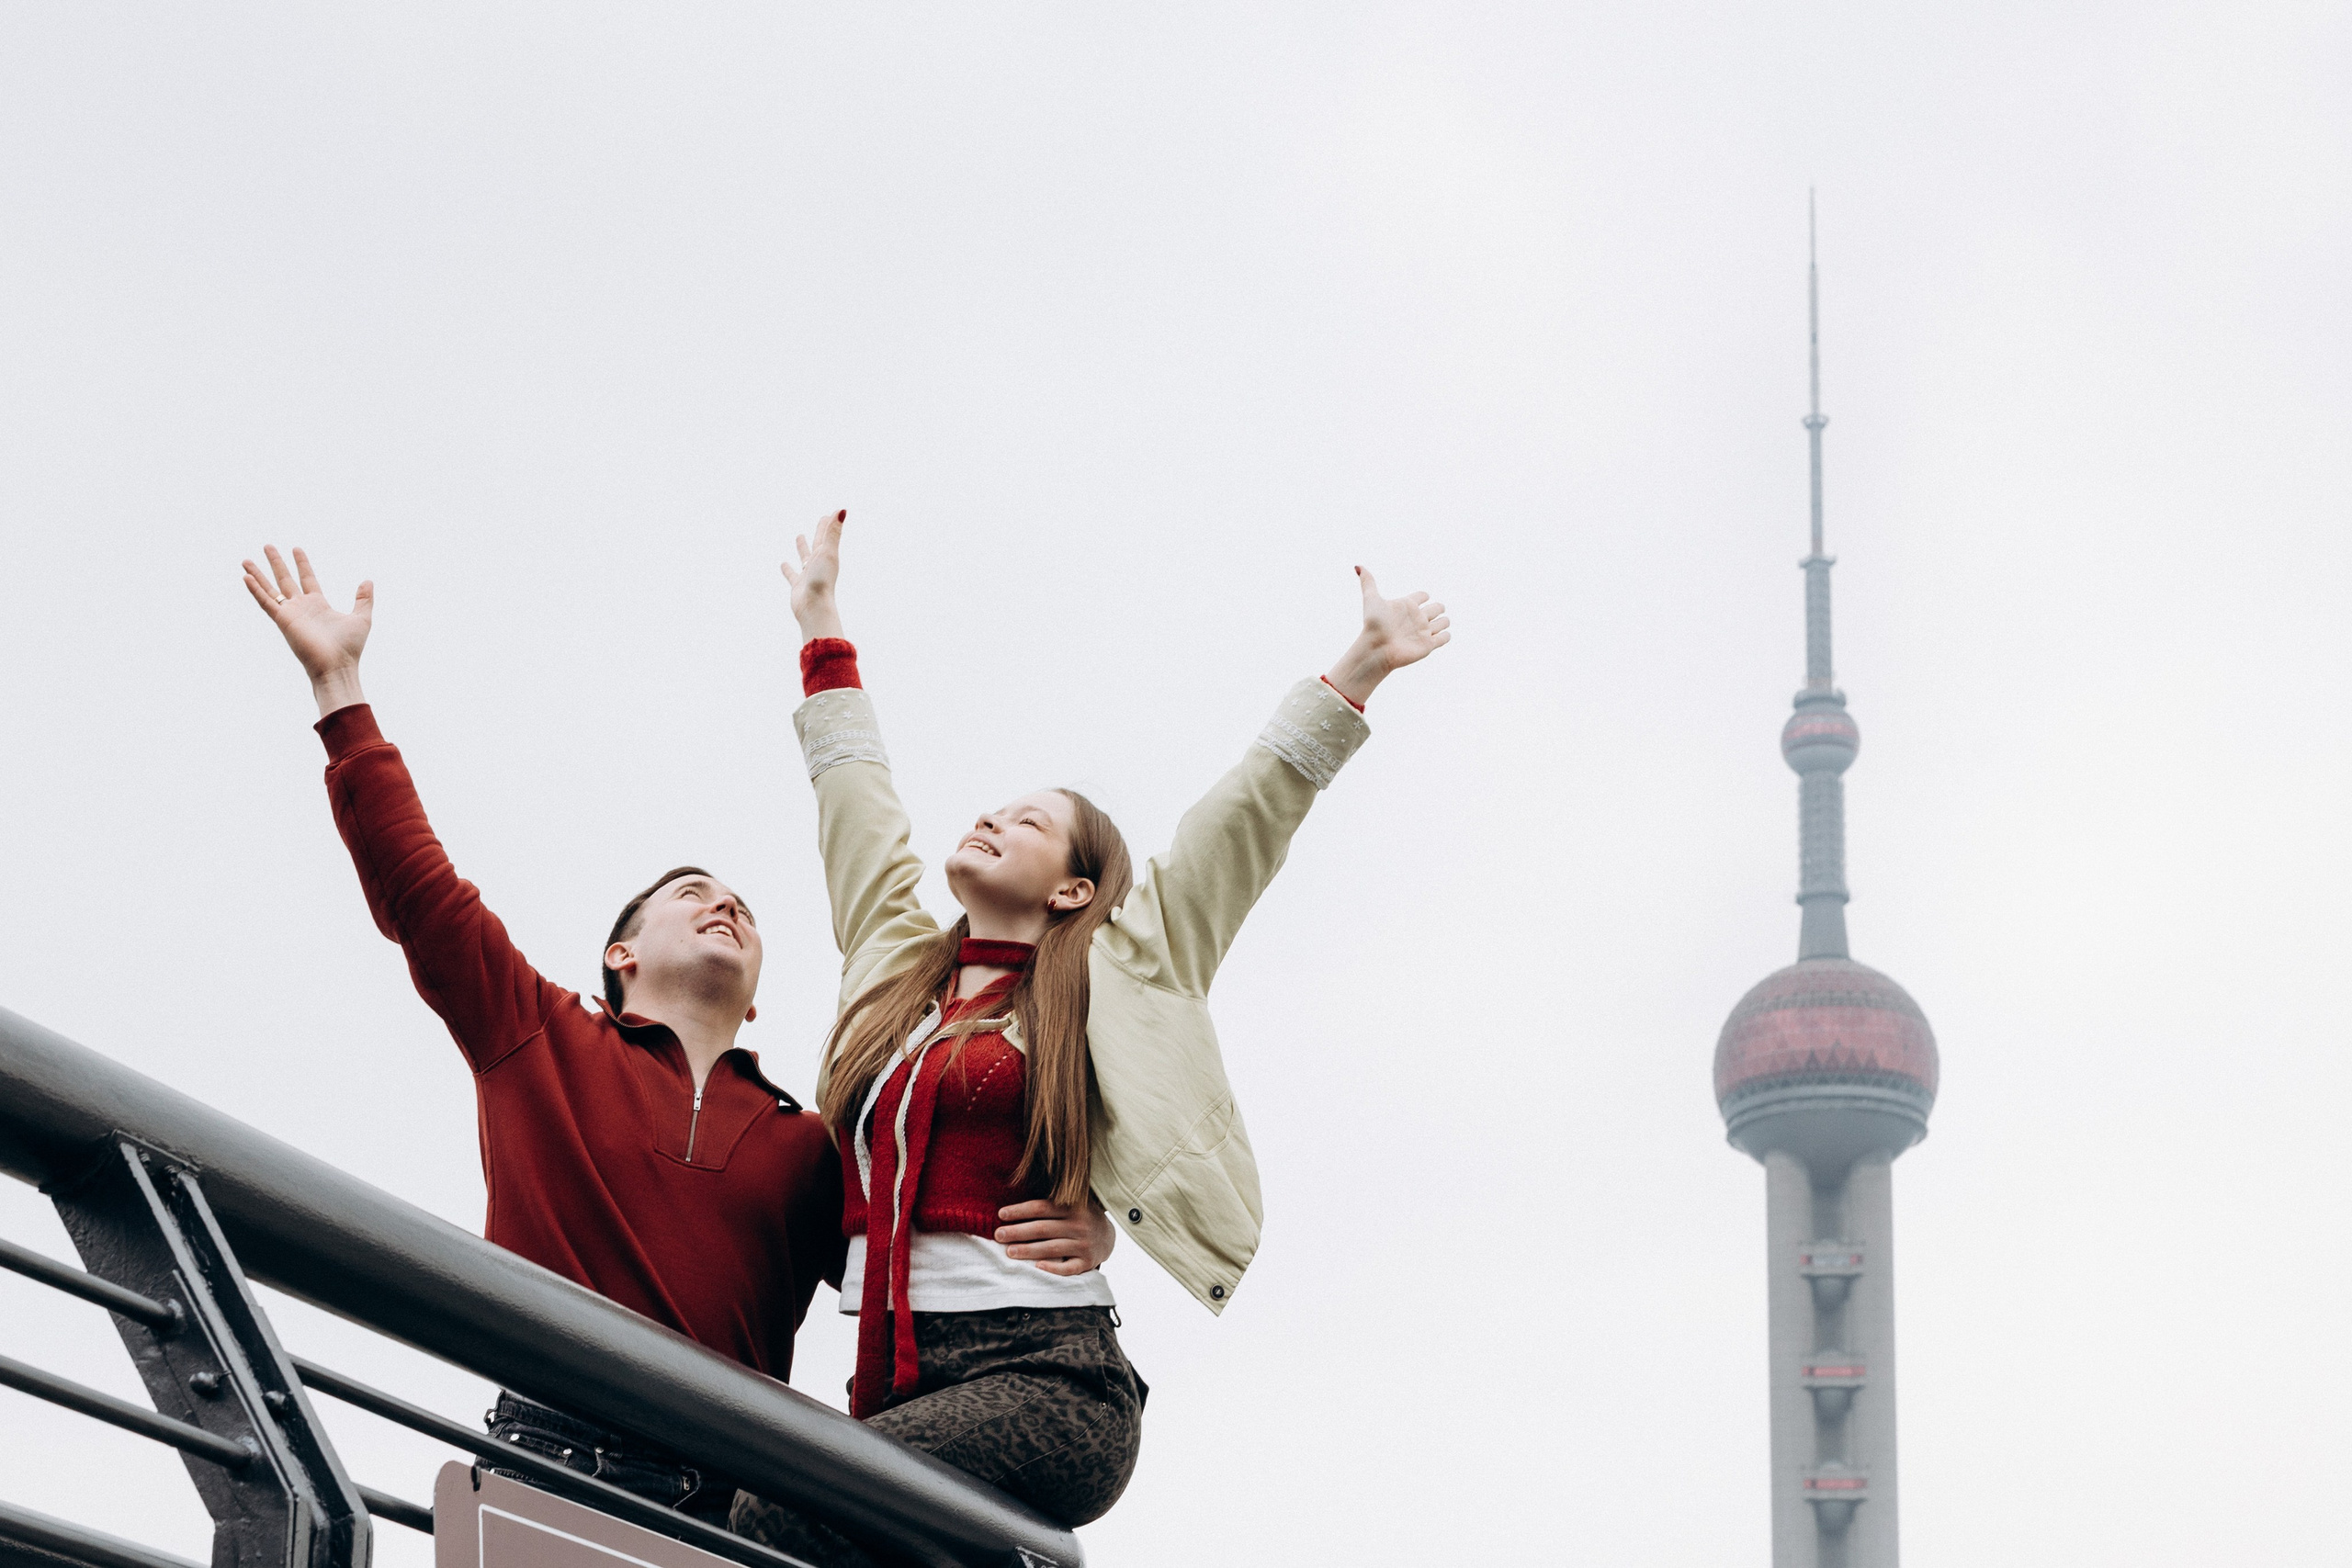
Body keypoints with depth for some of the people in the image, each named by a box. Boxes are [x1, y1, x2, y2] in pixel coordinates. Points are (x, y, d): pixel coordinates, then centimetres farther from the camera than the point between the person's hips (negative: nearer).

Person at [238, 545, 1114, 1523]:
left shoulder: (806, 1146, 22)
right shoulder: (543, 1042, 20)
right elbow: (416, 889, 17)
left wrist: (1073, 1239, -3)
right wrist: (338, 683, 18)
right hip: (557, 1456, -2)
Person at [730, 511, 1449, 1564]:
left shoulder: (1107, 980, 11)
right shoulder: (896, 960, 23)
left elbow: (1242, 822, 10)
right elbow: (855, 797, 34)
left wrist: (1358, 671, 9)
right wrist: (821, 627, 42)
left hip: (1045, 1374, -5)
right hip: (897, 1383, 6)